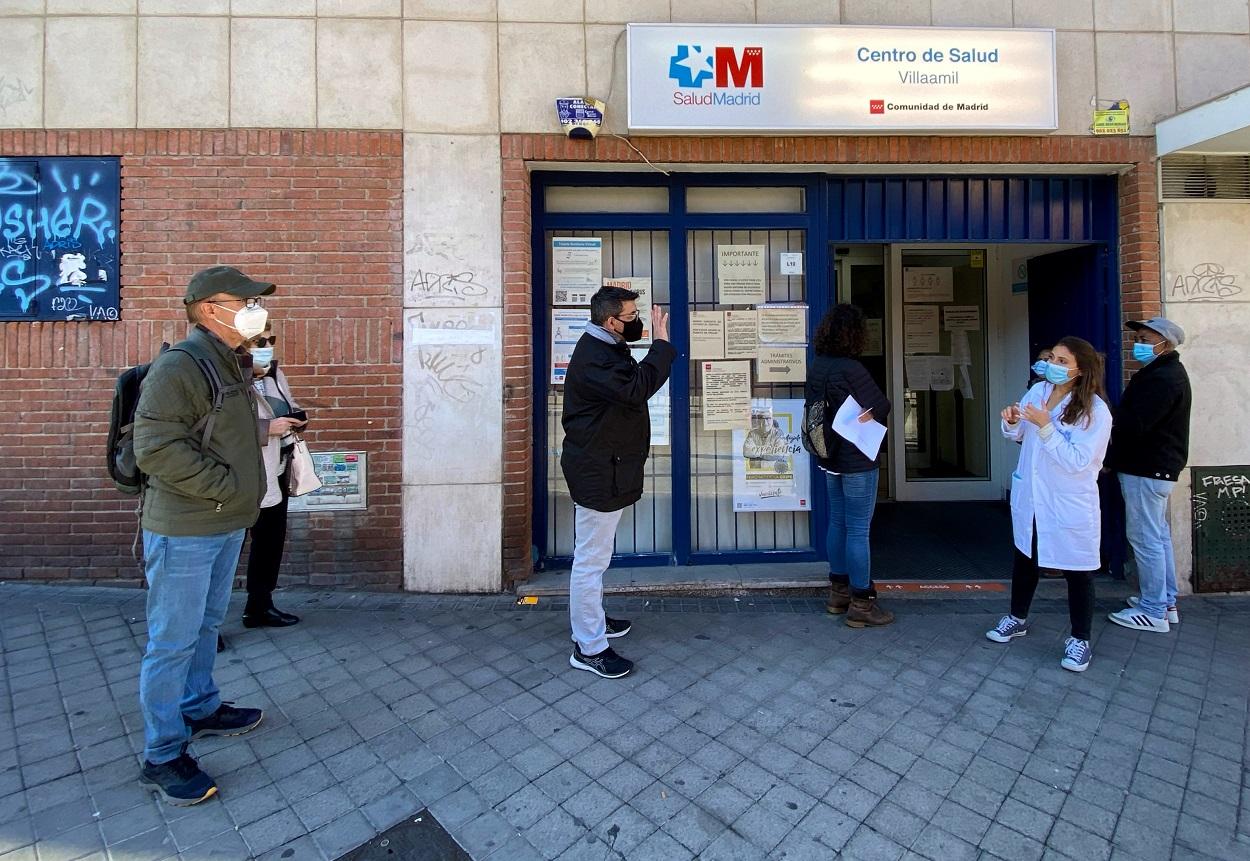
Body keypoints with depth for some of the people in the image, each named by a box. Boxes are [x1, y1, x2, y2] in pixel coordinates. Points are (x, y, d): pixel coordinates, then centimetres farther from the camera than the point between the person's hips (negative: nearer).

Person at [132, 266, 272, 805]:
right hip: (184, 530, -9)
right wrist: (226, 485, -20)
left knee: (206, 626, 23)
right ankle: (162, 757, 17)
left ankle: (199, 709, 41)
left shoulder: (233, 365, 12)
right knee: (173, 641, 3)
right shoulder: (179, 366, -18)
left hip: (227, 524, 9)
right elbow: (156, 449, -23)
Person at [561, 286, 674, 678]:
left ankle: (592, 620, 40)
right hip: (597, 471, -12)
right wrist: (662, 344, -27)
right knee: (590, 560, -1)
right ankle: (589, 648, 11)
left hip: (605, 467, 12)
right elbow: (635, 388, -31)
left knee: (593, 555, 23)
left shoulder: (604, 346, 12)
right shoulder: (593, 357, -22)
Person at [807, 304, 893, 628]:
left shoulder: (816, 366, 4)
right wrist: (865, 416, 3)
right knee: (858, 530, 0)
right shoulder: (851, 369, -20)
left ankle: (838, 592, 28)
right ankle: (861, 604, 10)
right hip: (857, 459, -8)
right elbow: (881, 406, -14)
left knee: (837, 523, 17)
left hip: (830, 457, 8)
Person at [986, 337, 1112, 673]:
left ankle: (1080, 639, 25)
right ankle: (1018, 618, 39)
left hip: (1070, 504, -5)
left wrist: (1045, 426, -29)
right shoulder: (1038, 390, -1)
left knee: (1077, 569, 7)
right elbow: (1019, 436, 9)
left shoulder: (1096, 411, -17)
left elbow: (1076, 461, -23)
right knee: (1025, 557, 20)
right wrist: (1012, 422, -13)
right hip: (1029, 496, 6)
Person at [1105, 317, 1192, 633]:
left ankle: (1153, 612, 4)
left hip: (1146, 470, -11)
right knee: (1158, 535, 17)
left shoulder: (1162, 378, -19)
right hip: (1157, 467, 11)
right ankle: (1166, 603, 29)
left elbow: (1133, 425, -27)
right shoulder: (1166, 373, 16)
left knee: (1145, 538, -4)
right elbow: (1135, 420, 13)